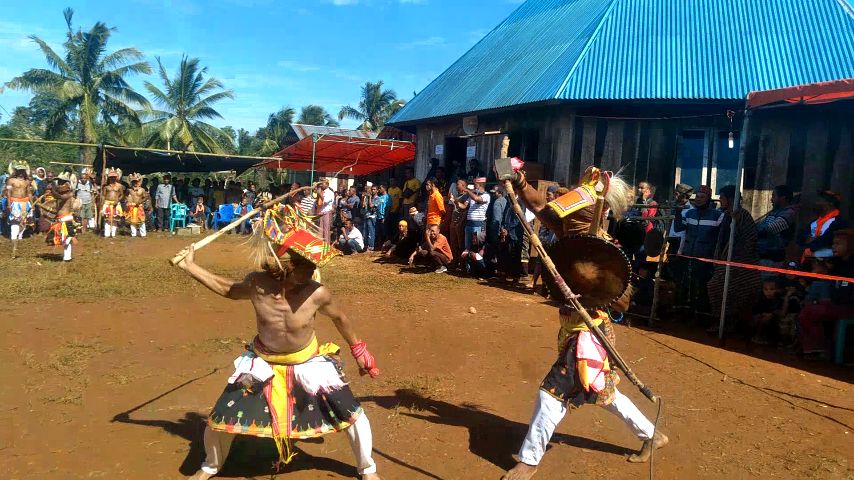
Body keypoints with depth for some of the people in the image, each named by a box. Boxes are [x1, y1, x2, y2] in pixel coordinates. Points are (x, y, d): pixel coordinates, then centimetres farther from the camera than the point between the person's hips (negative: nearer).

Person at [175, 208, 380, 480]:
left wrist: (359, 351, 6)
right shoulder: (257, 284, -23)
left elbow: (339, 318, -5)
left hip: (308, 364, -1)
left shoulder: (317, 294, -26)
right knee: (221, 419, 4)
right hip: (263, 364, 1)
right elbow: (229, 289, 1)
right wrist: (190, 267, 1)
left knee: (352, 415, -4)